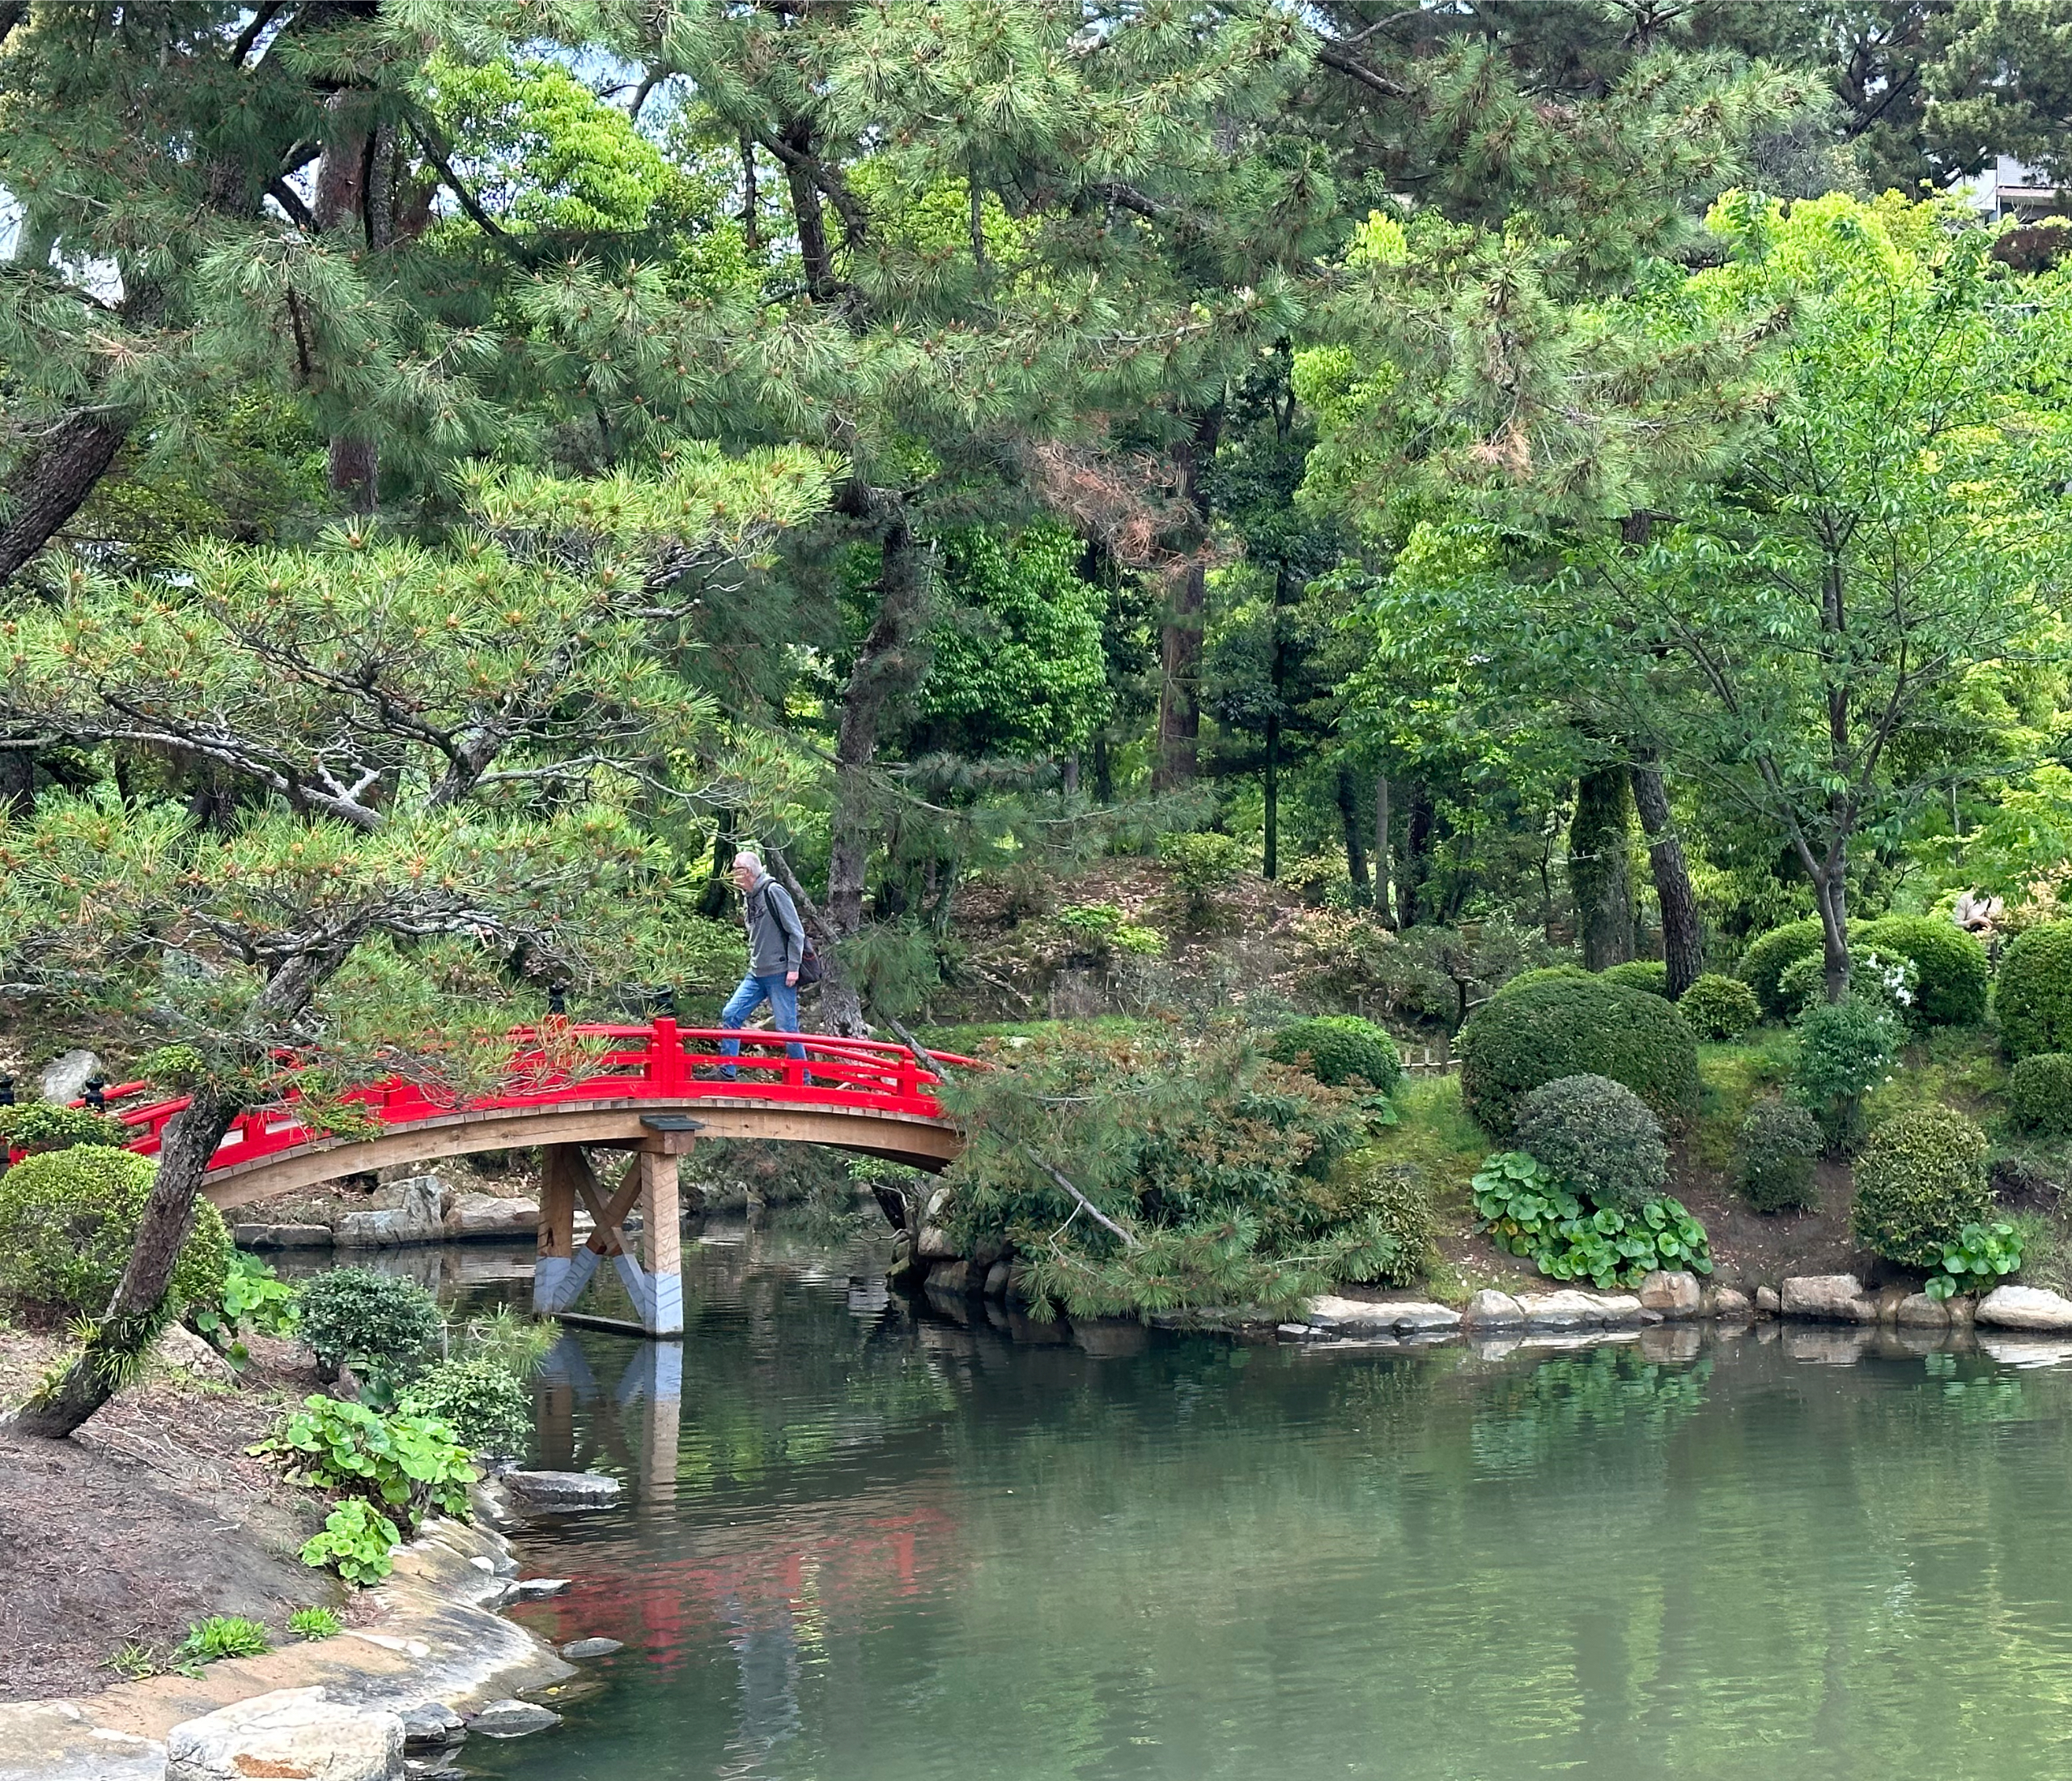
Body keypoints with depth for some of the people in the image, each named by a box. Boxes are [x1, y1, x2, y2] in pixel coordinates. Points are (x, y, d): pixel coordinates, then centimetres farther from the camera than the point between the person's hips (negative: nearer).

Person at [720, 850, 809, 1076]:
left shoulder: (773, 892, -12)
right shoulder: (747, 897, 12)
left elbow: (796, 932, -13)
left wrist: (793, 968, -16)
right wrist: (754, 961, 16)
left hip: (780, 975, -8)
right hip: (756, 975, 8)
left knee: (786, 1027, -5)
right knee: (730, 1015, 3)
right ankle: (727, 1072, 10)